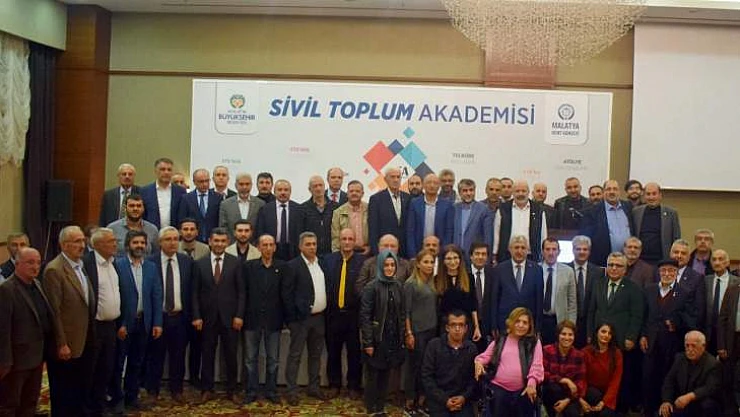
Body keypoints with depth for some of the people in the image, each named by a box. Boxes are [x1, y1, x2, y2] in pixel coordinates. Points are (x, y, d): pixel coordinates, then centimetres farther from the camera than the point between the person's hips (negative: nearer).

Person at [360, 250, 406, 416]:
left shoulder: (398, 286, 5)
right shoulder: (371, 287, -11)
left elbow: (402, 313, 10)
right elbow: (365, 316, -12)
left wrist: (401, 337, 6)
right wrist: (367, 342, -15)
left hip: (393, 338, 5)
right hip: (377, 339, -5)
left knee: (385, 375, 12)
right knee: (372, 375, 5)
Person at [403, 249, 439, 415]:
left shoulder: (433, 283, 8)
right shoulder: (410, 283, -9)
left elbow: (435, 306, 12)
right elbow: (406, 311, -9)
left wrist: (437, 327, 7)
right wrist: (408, 333, -13)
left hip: (432, 330, 5)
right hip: (417, 331, -5)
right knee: (414, 366, 3)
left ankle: (422, 400, 19)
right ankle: (409, 403, 13)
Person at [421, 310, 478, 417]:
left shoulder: (471, 348, 6)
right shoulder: (434, 345, -1)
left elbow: (474, 378, 6)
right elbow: (427, 376, -5)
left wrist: (464, 397, -9)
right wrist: (444, 399, -10)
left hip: (462, 400, 2)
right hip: (438, 399, -1)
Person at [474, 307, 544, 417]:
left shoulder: (534, 342, 6)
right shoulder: (500, 341, 11)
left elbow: (536, 365, -4)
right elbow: (485, 356, 14)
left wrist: (532, 383, -21)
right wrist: (479, 362, -10)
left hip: (523, 391, -1)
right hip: (498, 389, 1)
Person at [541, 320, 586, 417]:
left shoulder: (579, 355, -2)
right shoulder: (547, 351, -10)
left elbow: (581, 381, -4)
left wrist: (567, 400, -17)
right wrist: (565, 380, -22)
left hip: (570, 395, 0)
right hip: (550, 393, 0)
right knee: (554, 388, -33)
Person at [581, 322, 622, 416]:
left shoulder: (617, 353, -5)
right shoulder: (586, 352, -9)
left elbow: (616, 380, -7)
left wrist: (604, 402, -18)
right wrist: (580, 399, -22)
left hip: (607, 395, 1)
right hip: (590, 392, -1)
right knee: (595, 395, -33)